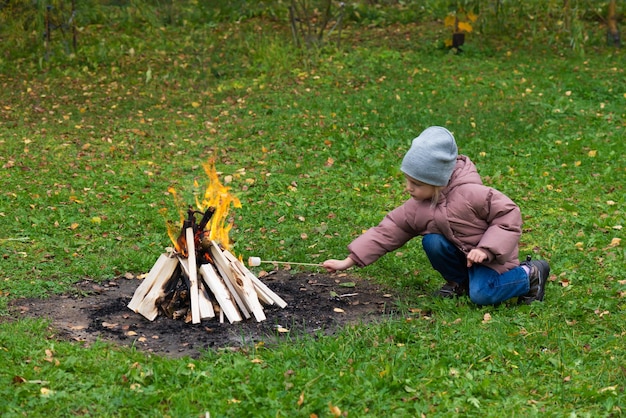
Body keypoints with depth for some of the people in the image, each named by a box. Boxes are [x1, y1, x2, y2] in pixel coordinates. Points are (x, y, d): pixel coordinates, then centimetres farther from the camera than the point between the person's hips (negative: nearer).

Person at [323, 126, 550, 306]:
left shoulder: (471, 193, -28)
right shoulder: (415, 209, -11)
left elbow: (509, 214, -22)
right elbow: (387, 232, -9)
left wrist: (485, 250, -31)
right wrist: (348, 261, -14)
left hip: (490, 254, -5)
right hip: (459, 250, 6)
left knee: (481, 294, -26)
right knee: (432, 241, -22)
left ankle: (530, 274, 2)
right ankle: (459, 280, 6)